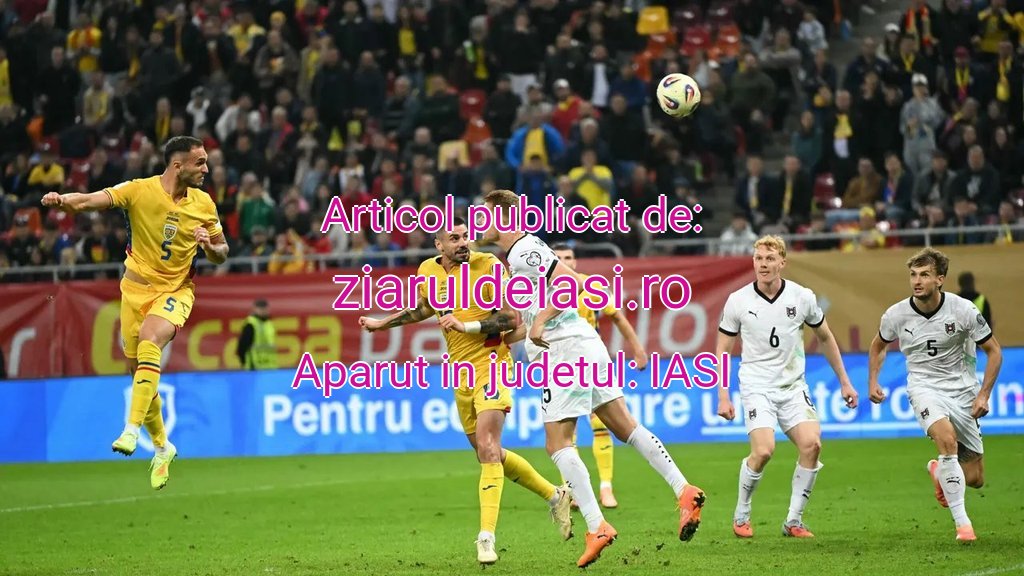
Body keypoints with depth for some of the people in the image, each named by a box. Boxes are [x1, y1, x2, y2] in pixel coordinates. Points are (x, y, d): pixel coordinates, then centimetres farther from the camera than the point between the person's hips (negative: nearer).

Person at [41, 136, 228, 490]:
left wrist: (210, 246, -14)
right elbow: (92, 201, -19)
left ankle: (132, 430, -33)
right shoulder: (139, 191, -10)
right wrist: (63, 200, -40)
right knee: (138, 370, 5)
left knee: (149, 340, -30)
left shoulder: (203, 203, -1)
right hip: (137, 288, 1)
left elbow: (221, 253, 10)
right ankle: (162, 447, 26)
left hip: (176, 290, -1)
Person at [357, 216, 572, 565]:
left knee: (487, 447, -21)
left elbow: (511, 318, -17)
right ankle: (555, 495, 33)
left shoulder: (487, 265, -13)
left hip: (490, 363, -7)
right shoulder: (429, 271, 5)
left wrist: (464, 325, -23)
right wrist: (382, 323, 27)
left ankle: (486, 537, -24)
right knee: (488, 453, 14)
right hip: (460, 372, 7)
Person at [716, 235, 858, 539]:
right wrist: (723, 396, -2)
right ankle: (741, 515, 1)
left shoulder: (802, 297, -2)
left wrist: (844, 382, 15)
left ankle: (794, 520, -5)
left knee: (811, 444, -19)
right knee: (763, 450, -22)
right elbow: (722, 350, 4)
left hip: (793, 386, 2)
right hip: (756, 386, -2)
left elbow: (825, 338, 14)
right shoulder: (738, 301, -5)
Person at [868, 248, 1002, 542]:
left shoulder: (963, 310, -13)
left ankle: (939, 471, 39)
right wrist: (873, 381, 4)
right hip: (924, 387, -1)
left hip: (962, 390, 1)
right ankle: (962, 523, -28)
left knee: (974, 479, 0)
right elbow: (878, 345, 16)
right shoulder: (896, 314, -7)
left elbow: (994, 351, -1)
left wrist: (984, 394, -9)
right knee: (946, 436, -34)